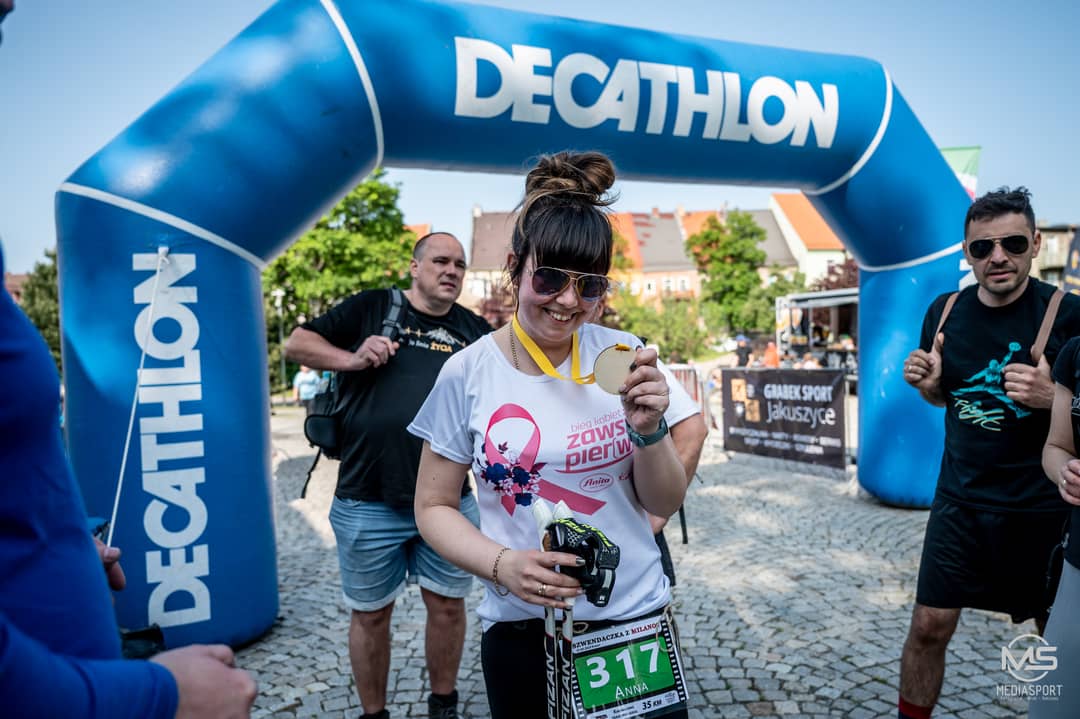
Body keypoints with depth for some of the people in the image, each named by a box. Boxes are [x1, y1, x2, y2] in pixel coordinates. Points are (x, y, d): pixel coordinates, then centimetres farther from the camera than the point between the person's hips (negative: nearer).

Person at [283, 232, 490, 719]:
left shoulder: (474, 328, 9)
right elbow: (296, 344, 3)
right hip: (367, 502, -2)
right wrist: (351, 359, -13)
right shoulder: (372, 307, 2)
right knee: (370, 614, 12)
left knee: (448, 605, 13)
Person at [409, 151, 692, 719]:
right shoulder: (467, 374, -10)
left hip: (636, 620, 2)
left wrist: (648, 429, -21)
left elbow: (664, 503, -2)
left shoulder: (623, 356, -7)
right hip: (521, 634, -1)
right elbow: (434, 507, -1)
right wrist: (501, 564, -19)